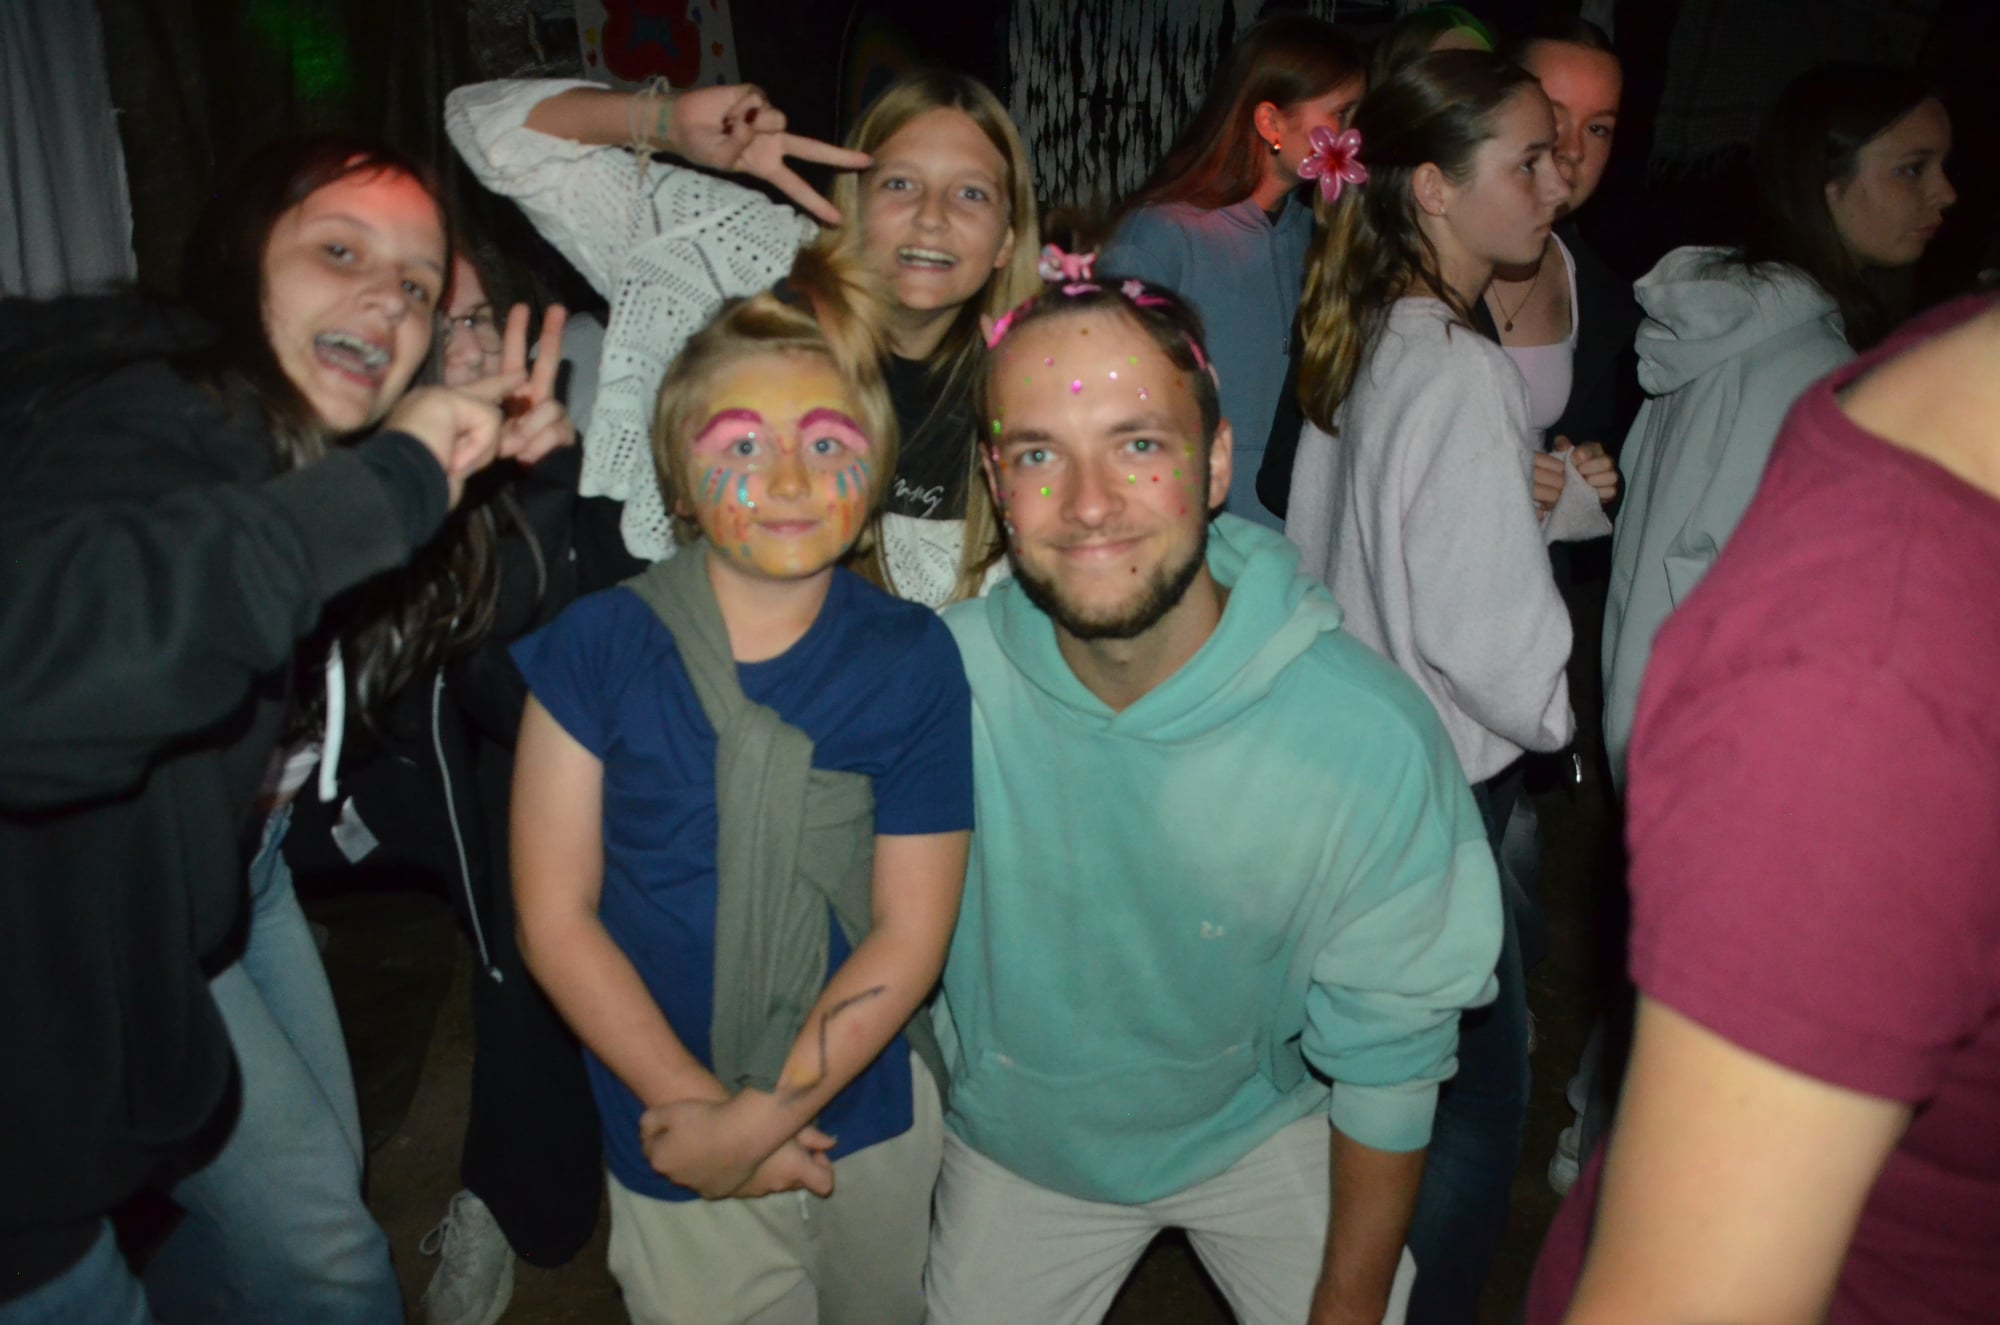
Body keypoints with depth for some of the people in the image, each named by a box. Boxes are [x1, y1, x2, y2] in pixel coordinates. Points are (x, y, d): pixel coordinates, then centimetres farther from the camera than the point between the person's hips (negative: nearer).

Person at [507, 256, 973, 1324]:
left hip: (874, 1111, 1)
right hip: (674, 1129, -1)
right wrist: (694, 1106, -12)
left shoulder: (912, 659, -11)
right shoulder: (600, 645, -12)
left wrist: (761, 1118, -14)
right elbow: (555, 918, -9)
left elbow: (910, 930, -10)